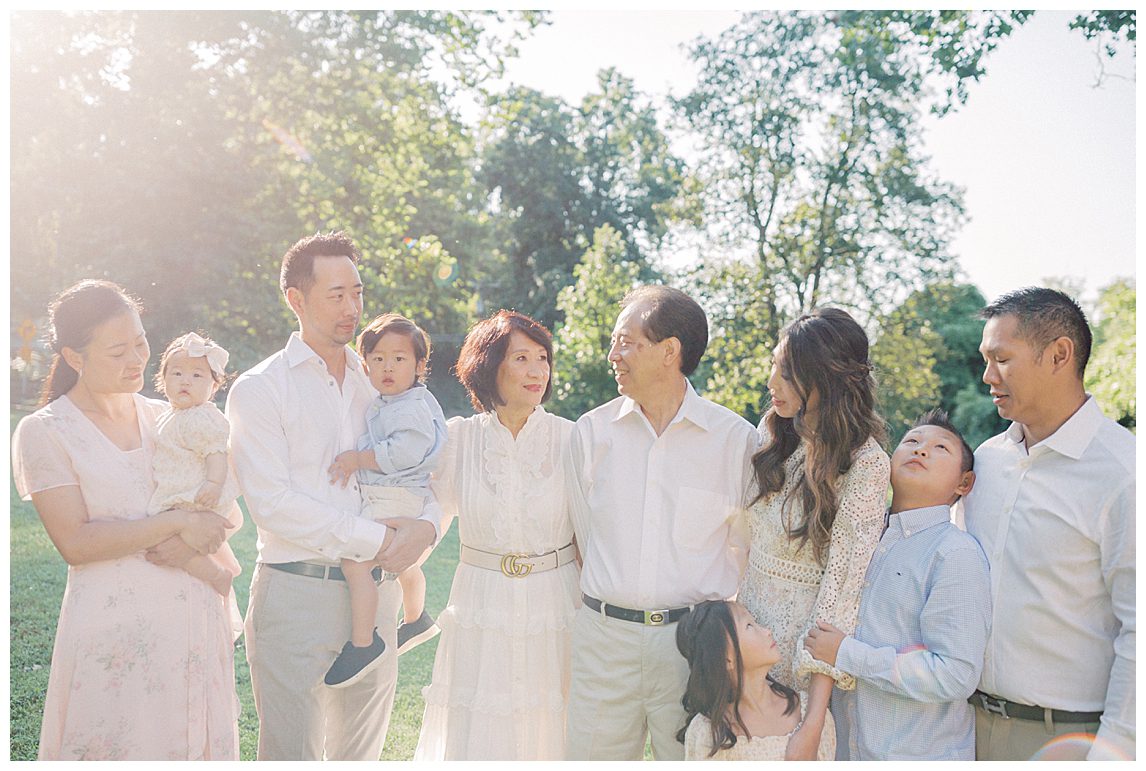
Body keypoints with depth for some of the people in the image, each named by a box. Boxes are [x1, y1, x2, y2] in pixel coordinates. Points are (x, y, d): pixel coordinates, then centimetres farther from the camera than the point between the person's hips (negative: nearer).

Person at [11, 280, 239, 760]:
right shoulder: (44, 432, -4)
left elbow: (223, 516, 13)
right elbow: (74, 542, -14)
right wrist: (177, 524, -16)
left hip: (195, 619, 4)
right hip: (115, 627, -4)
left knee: (199, 744, 12)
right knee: (123, 746, 4)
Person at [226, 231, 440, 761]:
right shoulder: (258, 389, -4)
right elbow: (272, 503, -14)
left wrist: (425, 527, -11)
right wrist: (378, 539, -15)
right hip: (296, 592, -4)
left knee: (362, 749, 16)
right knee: (293, 752, 3)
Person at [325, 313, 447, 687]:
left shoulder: (415, 407, -18)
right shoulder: (382, 404, 13)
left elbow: (403, 453, -28)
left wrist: (357, 459, -23)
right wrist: (355, 462, 10)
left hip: (395, 499, -11)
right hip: (381, 498, 11)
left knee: (355, 561, -20)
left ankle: (362, 643, -12)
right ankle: (416, 620, 49)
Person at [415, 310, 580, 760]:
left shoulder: (569, 440, -3)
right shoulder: (459, 437, -1)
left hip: (554, 608, 0)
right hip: (481, 608, 1)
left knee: (546, 731, 9)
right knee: (474, 734, 8)